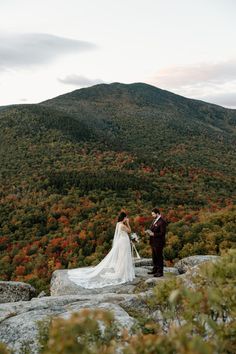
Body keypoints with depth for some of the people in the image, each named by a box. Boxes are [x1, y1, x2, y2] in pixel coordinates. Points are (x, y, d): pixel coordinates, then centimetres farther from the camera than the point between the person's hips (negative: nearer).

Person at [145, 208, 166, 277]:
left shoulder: (162, 222, -19)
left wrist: (153, 234, -23)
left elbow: (162, 233, -21)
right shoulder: (154, 220, 10)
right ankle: (155, 270, 31)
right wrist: (149, 231, 0)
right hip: (153, 242, 9)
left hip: (158, 242, -9)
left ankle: (160, 272, 11)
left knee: (159, 257, 1)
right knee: (154, 256, 18)